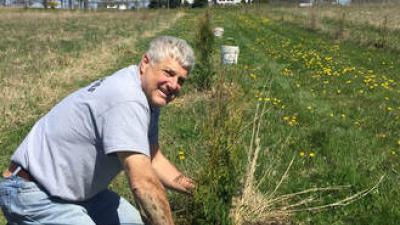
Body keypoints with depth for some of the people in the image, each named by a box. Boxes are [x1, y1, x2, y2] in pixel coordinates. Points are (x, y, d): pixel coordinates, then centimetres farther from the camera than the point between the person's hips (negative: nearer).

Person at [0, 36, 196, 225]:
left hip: (73, 188, 10)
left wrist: (195, 189, 3)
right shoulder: (127, 100, -28)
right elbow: (143, 183, -34)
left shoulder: (150, 94, 3)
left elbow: (152, 159, 9)